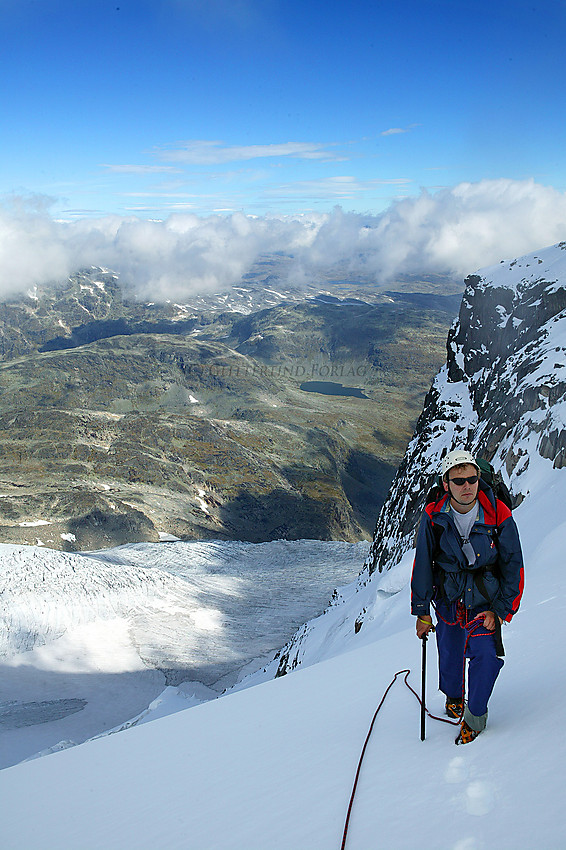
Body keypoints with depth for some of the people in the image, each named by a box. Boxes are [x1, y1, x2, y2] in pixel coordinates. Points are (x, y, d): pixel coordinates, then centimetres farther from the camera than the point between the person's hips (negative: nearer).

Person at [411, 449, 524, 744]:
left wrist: (502, 609, -9)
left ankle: (475, 714, 9)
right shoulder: (433, 516, -15)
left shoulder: (499, 515, -18)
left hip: (485, 599, -1)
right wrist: (421, 610, -1)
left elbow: (513, 565, -6)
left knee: (485, 654, -14)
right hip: (447, 597, 1)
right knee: (449, 654, 12)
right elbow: (422, 565, -3)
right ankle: (453, 696, 43)